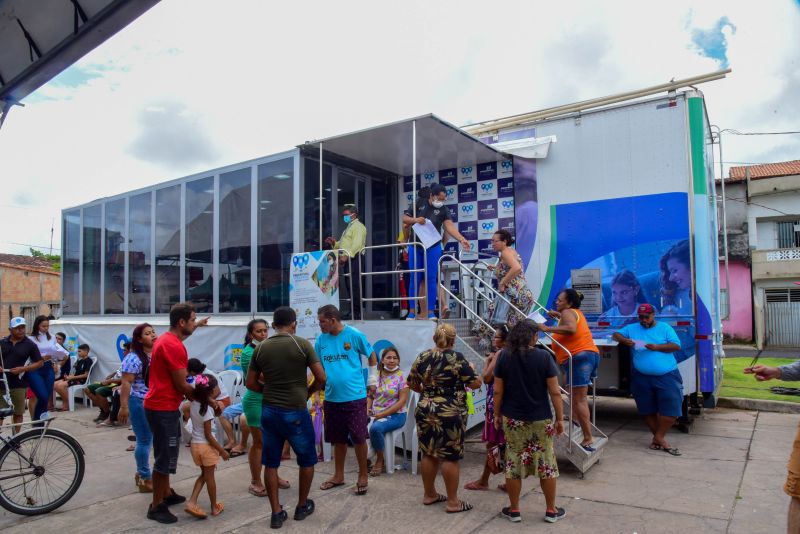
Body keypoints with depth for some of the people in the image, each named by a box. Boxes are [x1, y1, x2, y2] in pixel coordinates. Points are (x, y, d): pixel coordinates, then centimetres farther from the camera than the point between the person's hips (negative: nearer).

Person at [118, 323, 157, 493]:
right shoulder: (134, 358, -14)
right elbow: (126, 383, -17)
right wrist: (124, 406, -21)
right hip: (140, 403, -7)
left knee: (146, 439, 17)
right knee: (144, 441, 0)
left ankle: (141, 472, 31)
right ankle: (146, 479, 10)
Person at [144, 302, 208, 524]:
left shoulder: (166, 339, 9)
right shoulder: (174, 347, -22)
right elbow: (181, 385, -20)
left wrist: (196, 326, 45)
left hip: (161, 405, 11)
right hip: (163, 408, -11)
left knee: (166, 454, 21)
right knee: (165, 457, -2)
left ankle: (166, 494, 34)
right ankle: (156, 506, 9)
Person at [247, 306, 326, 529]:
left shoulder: (260, 348, 2)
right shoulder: (302, 344, -10)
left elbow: (251, 383, 6)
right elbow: (321, 378, -11)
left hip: (269, 412, 4)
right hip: (296, 412, -3)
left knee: (270, 463, 13)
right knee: (307, 460, 16)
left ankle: (276, 513, 17)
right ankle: (302, 506, 28)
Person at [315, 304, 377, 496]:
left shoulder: (355, 335, -9)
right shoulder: (321, 340, 2)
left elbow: (372, 356, 4)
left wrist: (372, 381, 5)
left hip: (355, 396, -4)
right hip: (332, 398, 4)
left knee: (359, 438, 2)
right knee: (338, 439, 15)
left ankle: (363, 477, 19)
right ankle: (338, 475, 31)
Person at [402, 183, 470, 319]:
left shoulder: (444, 210, -3)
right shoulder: (418, 204, 1)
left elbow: (450, 226, -17)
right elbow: (404, 218, 2)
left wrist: (461, 239, -34)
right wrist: (415, 220, -20)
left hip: (433, 248, -1)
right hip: (415, 247, 1)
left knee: (431, 279, 0)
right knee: (414, 278, 4)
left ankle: (431, 311, 5)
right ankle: (412, 311, 11)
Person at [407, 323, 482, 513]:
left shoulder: (422, 357, 4)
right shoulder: (456, 358, -11)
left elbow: (411, 383, 13)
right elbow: (476, 384, -9)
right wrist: (471, 370, 10)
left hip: (425, 411, 5)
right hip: (450, 414, -5)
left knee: (429, 453, 15)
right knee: (450, 457, 3)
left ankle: (429, 494, 27)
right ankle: (453, 502, 11)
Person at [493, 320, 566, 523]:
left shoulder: (504, 356, -3)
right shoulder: (543, 356, -8)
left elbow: (498, 391, -1)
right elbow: (555, 392, -8)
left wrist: (497, 414, 10)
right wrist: (560, 418, 1)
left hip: (512, 419, 1)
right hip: (540, 419, -1)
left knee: (514, 463, 9)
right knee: (546, 463, 12)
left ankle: (514, 510, 19)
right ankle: (551, 510, 23)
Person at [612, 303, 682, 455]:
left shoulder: (664, 327, 5)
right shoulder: (632, 328, 11)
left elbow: (677, 346, -2)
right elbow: (615, 335, 12)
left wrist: (657, 347, -16)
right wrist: (624, 340, -10)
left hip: (667, 376, -2)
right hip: (642, 377, 2)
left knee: (671, 407, -10)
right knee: (647, 410, 6)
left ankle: (658, 437, 4)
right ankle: (660, 438, 20)